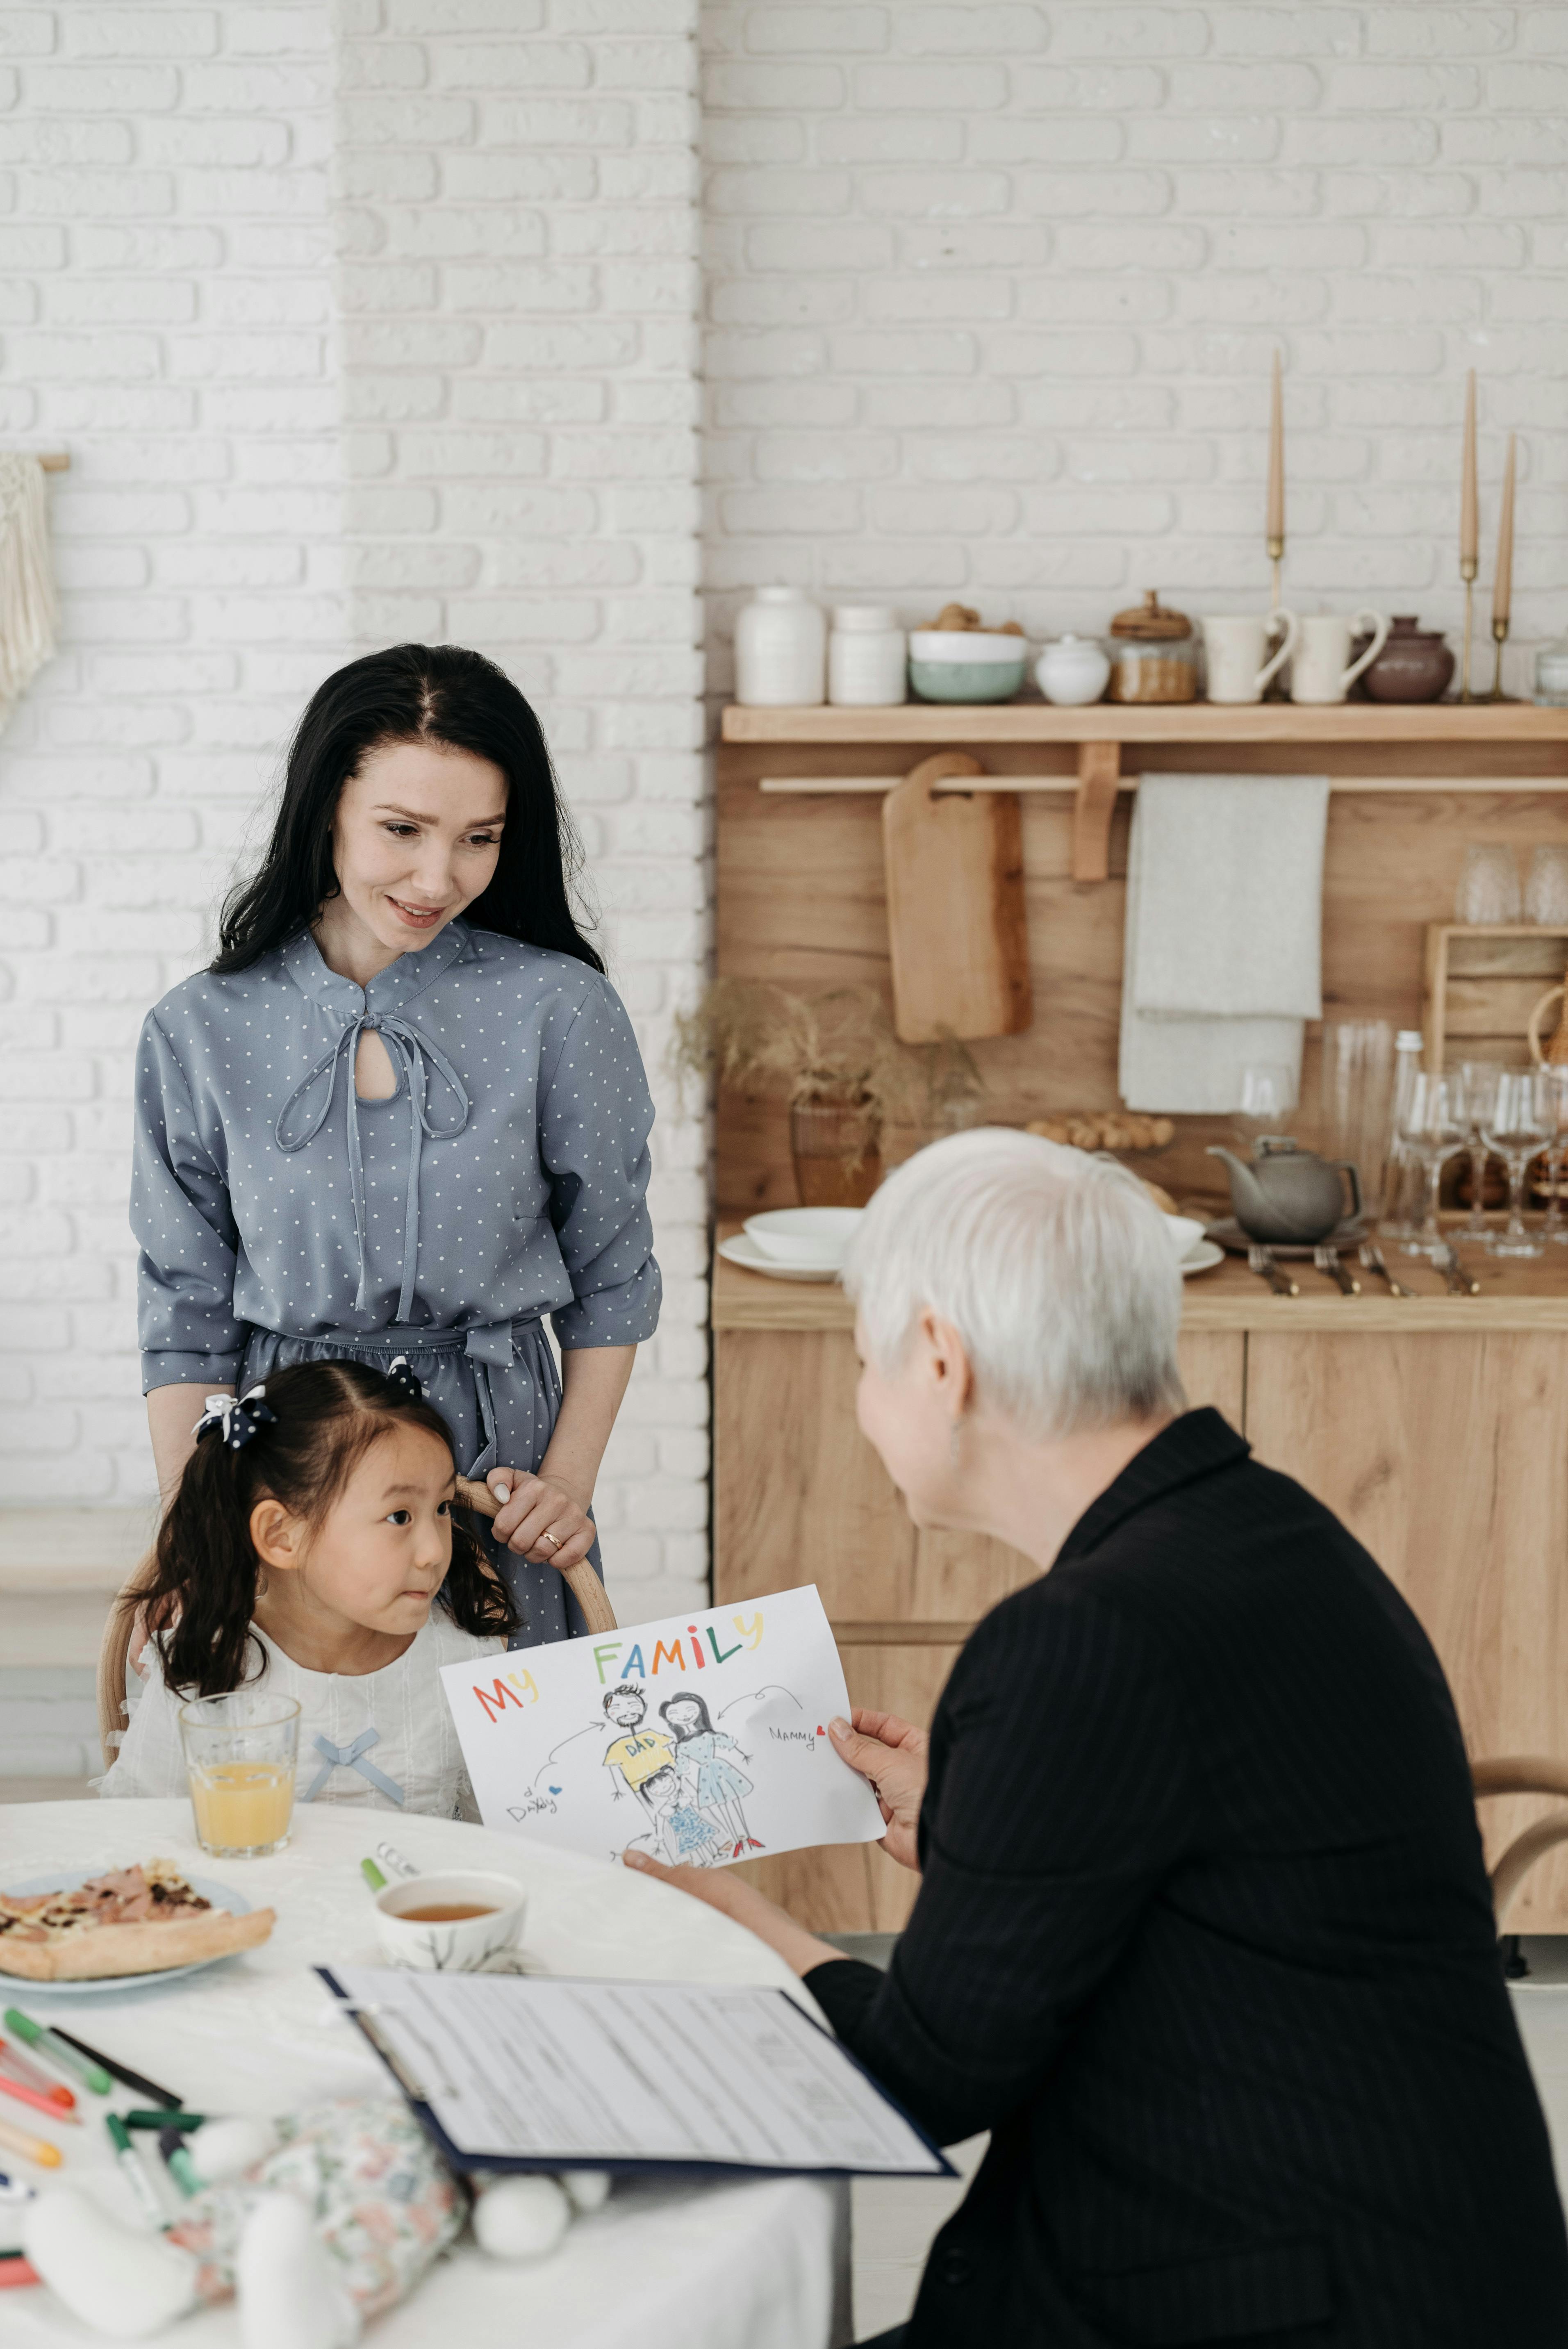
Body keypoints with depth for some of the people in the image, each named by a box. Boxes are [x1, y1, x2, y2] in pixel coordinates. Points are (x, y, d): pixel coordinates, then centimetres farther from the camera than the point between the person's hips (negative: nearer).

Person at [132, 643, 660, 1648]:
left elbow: (613, 1281, 4)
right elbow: (187, 1318, 3)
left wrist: (569, 1482, -5)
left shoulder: (562, 1011, -5)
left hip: (500, 1454, 0)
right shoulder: (202, 1033, -1)